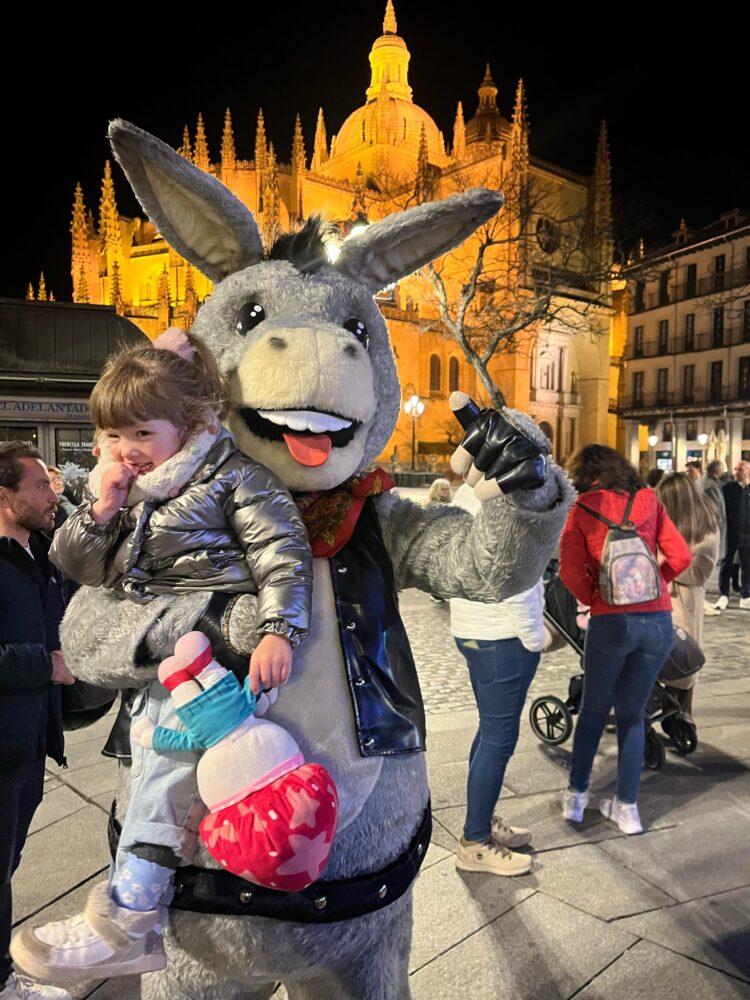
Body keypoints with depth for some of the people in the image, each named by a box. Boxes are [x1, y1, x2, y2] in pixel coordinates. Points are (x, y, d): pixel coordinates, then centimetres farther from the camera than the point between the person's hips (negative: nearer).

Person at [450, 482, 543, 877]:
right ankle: (475, 843, 14)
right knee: (499, 738, 1)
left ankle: (482, 821, 33)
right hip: (501, 638, -10)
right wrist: (534, 637, -11)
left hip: (475, 631, 10)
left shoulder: (468, 493, 9)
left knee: (491, 732, 20)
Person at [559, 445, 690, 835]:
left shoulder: (583, 507, 1)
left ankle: (576, 796, 25)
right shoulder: (648, 501, 8)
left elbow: (570, 570, -10)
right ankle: (626, 806, 23)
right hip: (658, 621, 3)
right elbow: (681, 557, 5)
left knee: (593, 710, 17)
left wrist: (594, 599, 7)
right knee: (632, 714, 17)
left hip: (612, 621, -2)